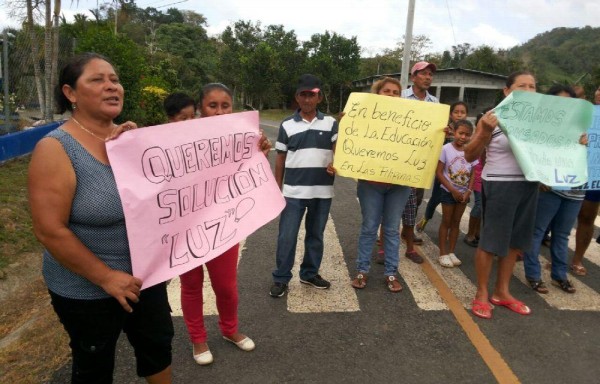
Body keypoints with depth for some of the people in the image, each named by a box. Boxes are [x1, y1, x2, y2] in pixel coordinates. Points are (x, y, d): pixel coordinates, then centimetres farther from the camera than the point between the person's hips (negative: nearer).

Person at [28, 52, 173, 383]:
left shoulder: (130, 138, -1)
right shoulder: (56, 150, -19)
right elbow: (50, 231, -21)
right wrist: (106, 277, -19)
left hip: (145, 274, 5)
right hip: (87, 290, -5)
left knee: (158, 345, 23)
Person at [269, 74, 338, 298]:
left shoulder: (330, 123, 4)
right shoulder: (287, 125, 3)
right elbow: (280, 159, 7)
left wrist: (335, 164, -22)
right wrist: (277, 189, 6)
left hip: (322, 191, 2)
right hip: (293, 191, -1)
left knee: (315, 235, 15)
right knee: (287, 236, 2)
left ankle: (310, 274, 31)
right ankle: (281, 279, 17)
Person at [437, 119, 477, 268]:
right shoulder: (446, 149, -13)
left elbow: (472, 174, 4)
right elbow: (439, 173, -13)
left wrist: (468, 191, -9)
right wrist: (453, 190, -14)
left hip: (463, 193, 4)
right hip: (448, 192, -4)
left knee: (456, 222, 11)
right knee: (446, 222, 4)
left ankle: (451, 252, 21)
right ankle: (443, 254, 11)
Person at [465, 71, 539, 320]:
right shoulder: (494, 116, -8)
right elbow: (470, 156, -10)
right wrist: (485, 132, -24)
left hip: (529, 186, 6)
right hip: (500, 185, -6)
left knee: (515, 241, 14)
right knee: (491, 241, 1)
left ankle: (502, 292, 30)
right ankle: (481, 294, 18)